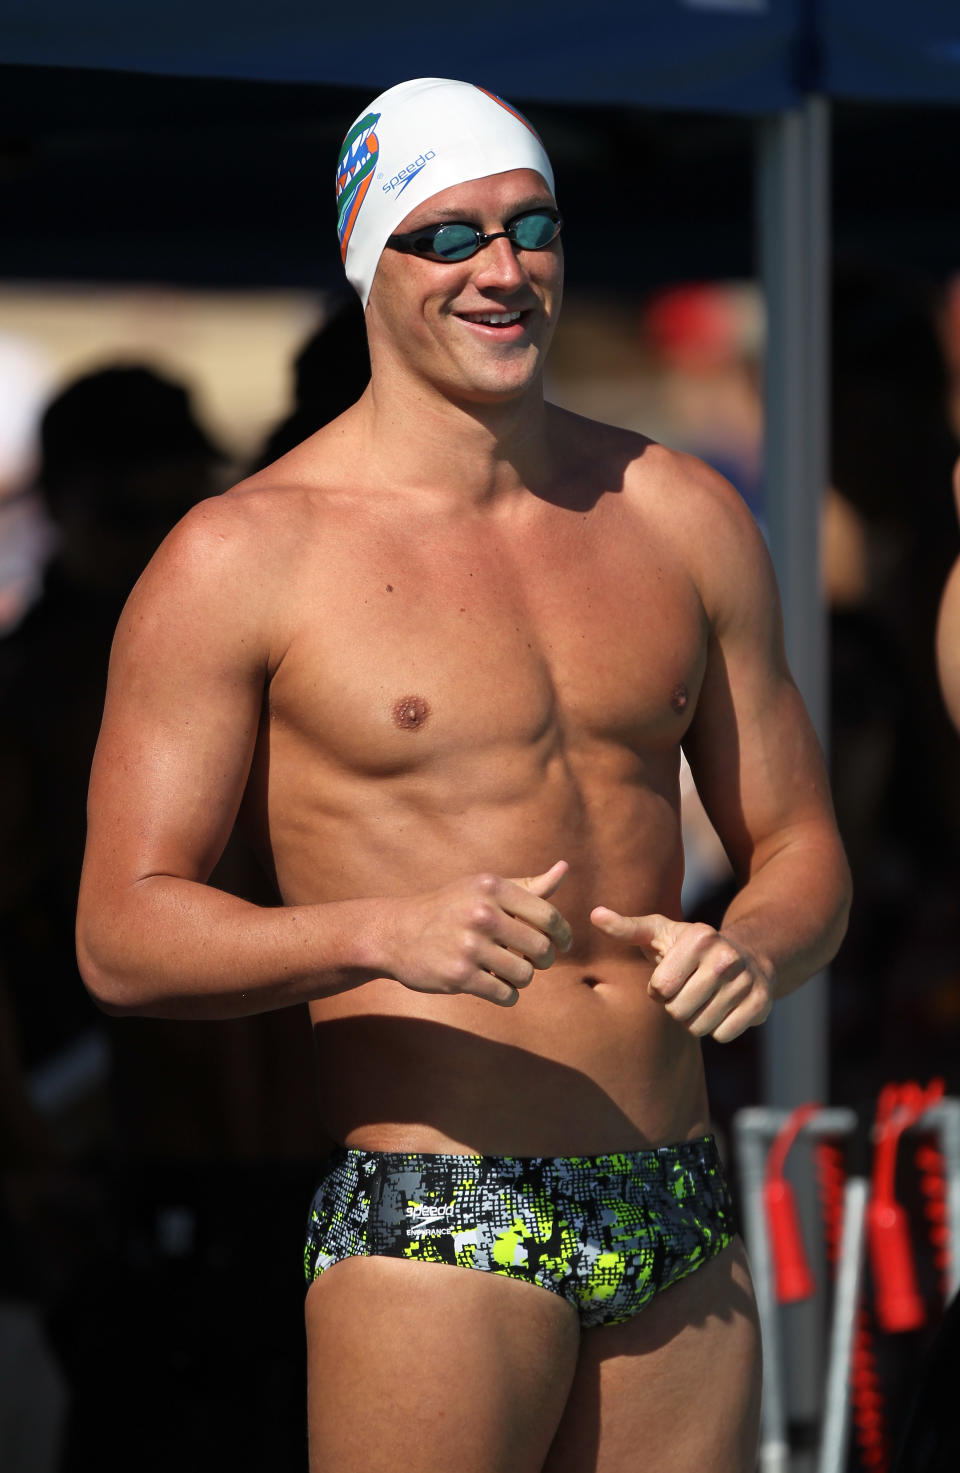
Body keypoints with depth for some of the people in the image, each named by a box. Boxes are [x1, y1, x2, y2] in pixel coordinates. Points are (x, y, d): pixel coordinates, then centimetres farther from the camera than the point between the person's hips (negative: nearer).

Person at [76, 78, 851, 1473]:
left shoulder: (682, 517, 11)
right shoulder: (243, 557, -3)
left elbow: (799, 848, 17)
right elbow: (122, 935, -7)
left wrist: (755, 947, -7)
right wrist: (380, 932, -23)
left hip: (677, 1231, 5)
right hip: (432, 1227, -5)